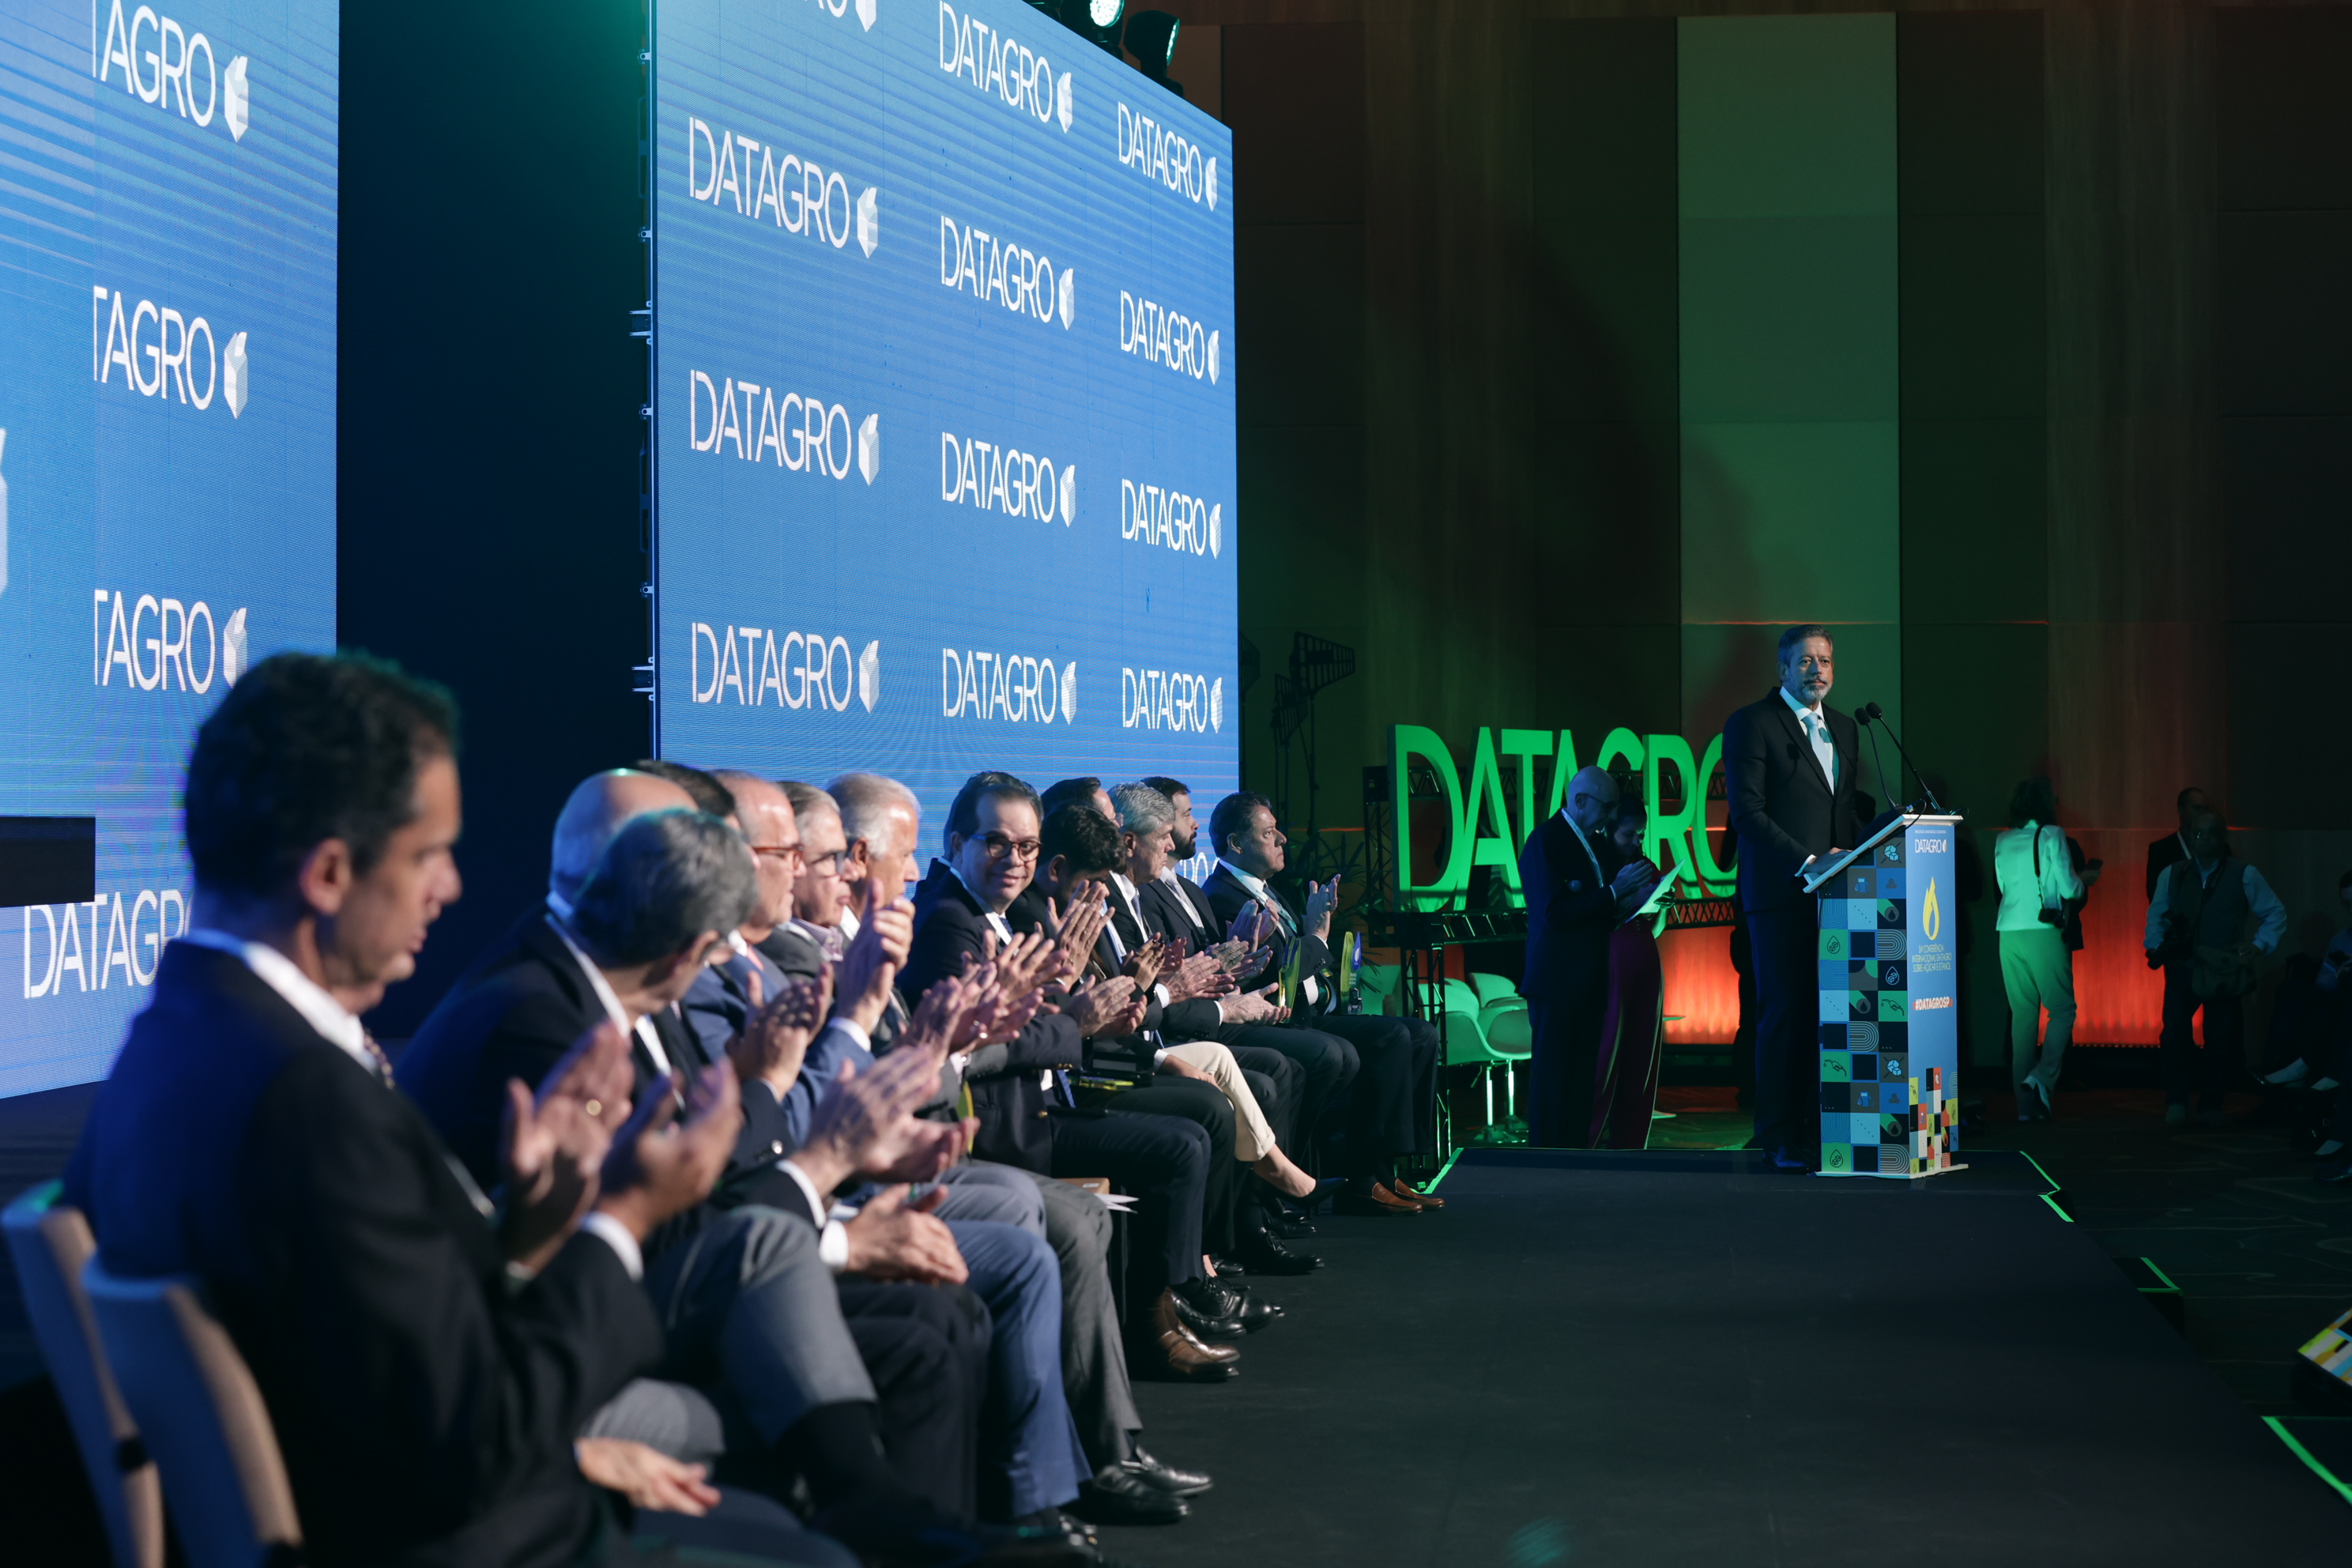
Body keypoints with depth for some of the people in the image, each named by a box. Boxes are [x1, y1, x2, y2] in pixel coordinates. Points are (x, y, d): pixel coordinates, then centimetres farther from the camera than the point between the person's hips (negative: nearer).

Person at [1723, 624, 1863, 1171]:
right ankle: (1781, 1140, 1)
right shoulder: (1751, 724, -3)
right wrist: (1806, 860, -17)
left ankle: (1818, 1131, 5)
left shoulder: (1843, 728, 19)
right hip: (1781, 894, -6)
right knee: (1785, 1014, -5)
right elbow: (1747, 812, -10)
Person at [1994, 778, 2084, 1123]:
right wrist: (2081, 883, 16)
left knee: (2022, 1015, 8)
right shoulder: (2051, 836, -3)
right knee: (2062, 1010, 5)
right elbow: (2069, 888, -4)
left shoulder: (2002, 841, 12)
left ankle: (2026, 1105, 6)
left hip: (2009, 933, 5)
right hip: (2043, 932, -5)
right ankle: (2041, 1078, -15)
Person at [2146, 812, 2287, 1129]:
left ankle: (2211, 1107, 11)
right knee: (2175, 1031, -15)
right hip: (2182, 968, 1)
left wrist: (2259, 945, -3)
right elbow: (2156, 915, 15)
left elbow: (2275, 913, 10)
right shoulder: (2172, 874, 8)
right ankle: (2176, 1104, -8)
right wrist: (2156, 947, -2)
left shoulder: (2244, 875, 2)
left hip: (2224, 972, -1)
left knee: (2222, 1038, -2)